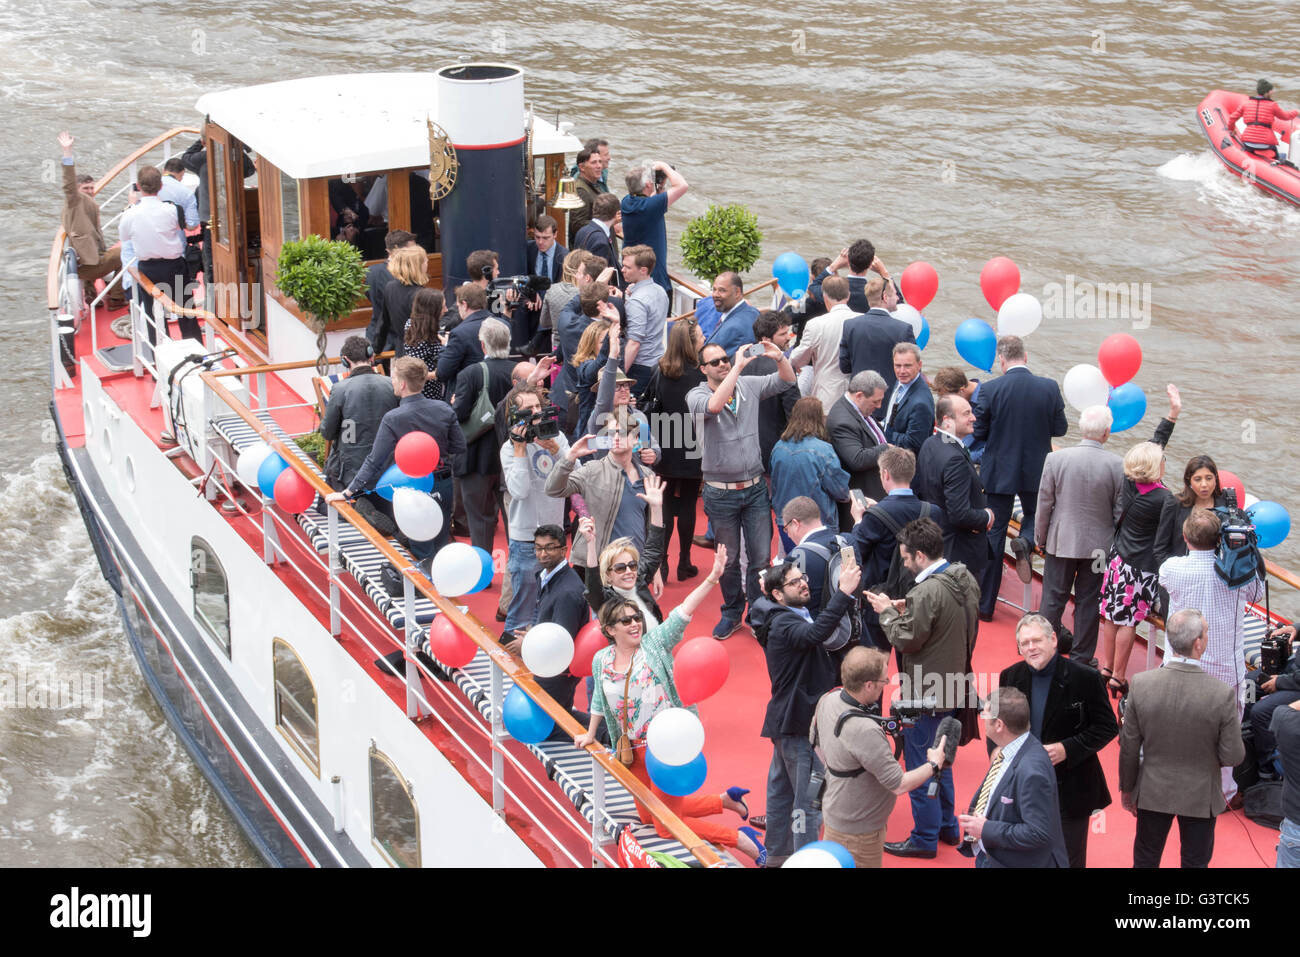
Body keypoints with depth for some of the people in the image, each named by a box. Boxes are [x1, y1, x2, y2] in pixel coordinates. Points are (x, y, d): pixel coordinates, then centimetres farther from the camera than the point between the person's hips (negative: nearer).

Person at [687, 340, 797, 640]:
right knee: (729, 559, 11)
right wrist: (739, 366, -29)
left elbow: (786, 379, 6)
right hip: (720, 493, -2)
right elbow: (713, 405, -31)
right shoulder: (697, 395, -9)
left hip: (755, 488, 2)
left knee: (761, 557, 4)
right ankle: (732, 614, 28)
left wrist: (779, 357, -16)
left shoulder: (748, 385, 2)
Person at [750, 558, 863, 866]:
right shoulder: (783, 624, -23)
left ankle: (777, 854, 31)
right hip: (799, 724, -11)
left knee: (782, 789, 20)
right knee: (809, 799, -8)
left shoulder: (794, 616, 11)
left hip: (786, 720, 11)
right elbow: (816, 633, -42)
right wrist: (844, 592, -46)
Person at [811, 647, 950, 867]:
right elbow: (899, 785, -28)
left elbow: (816, 741, 12)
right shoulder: (865, 731, -35)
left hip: (834, 813, 8)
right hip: (858, 831, -8)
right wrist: (934, 765, -13)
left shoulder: (828, 700, -9)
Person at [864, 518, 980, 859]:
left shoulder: (927, 593, -26)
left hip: (924, 693, -9)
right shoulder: (966, 581, 2)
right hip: (952, 686, 9)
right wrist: (908, 610, 3)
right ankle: (947, 826, 34)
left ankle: (925, 838, 13)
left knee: (920, 766, 4)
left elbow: (907, 641, -21)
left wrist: (888, 611, -7)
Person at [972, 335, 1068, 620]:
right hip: (1037, 471, 1)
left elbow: (978, 432, -9)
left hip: (998, 472, -1)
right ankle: (1025, 542, -10)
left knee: (993, 533, 9)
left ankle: (985, 604, 12)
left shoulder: (990, 390, -14)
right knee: (1035, 516, 26)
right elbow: (1060, 428, 0)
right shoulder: (1049, 387, -8)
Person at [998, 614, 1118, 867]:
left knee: (1069, 858, 6)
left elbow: (1107, 727, -8)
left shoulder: (1085, 678, -12)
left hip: (1070, 789, -4)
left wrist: (1067, 749, -20)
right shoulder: (1010, 677, 1)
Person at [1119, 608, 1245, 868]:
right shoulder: (1222, 694, -26)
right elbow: (1233, 756, -17)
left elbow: (1129, 746, -9)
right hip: (1200, 797, -2)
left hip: (1152, 793, 2)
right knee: (1195, 862, 19)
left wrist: (1127, 788, 6)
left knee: (1146, 859, 21)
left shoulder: (1141, 684, -20)